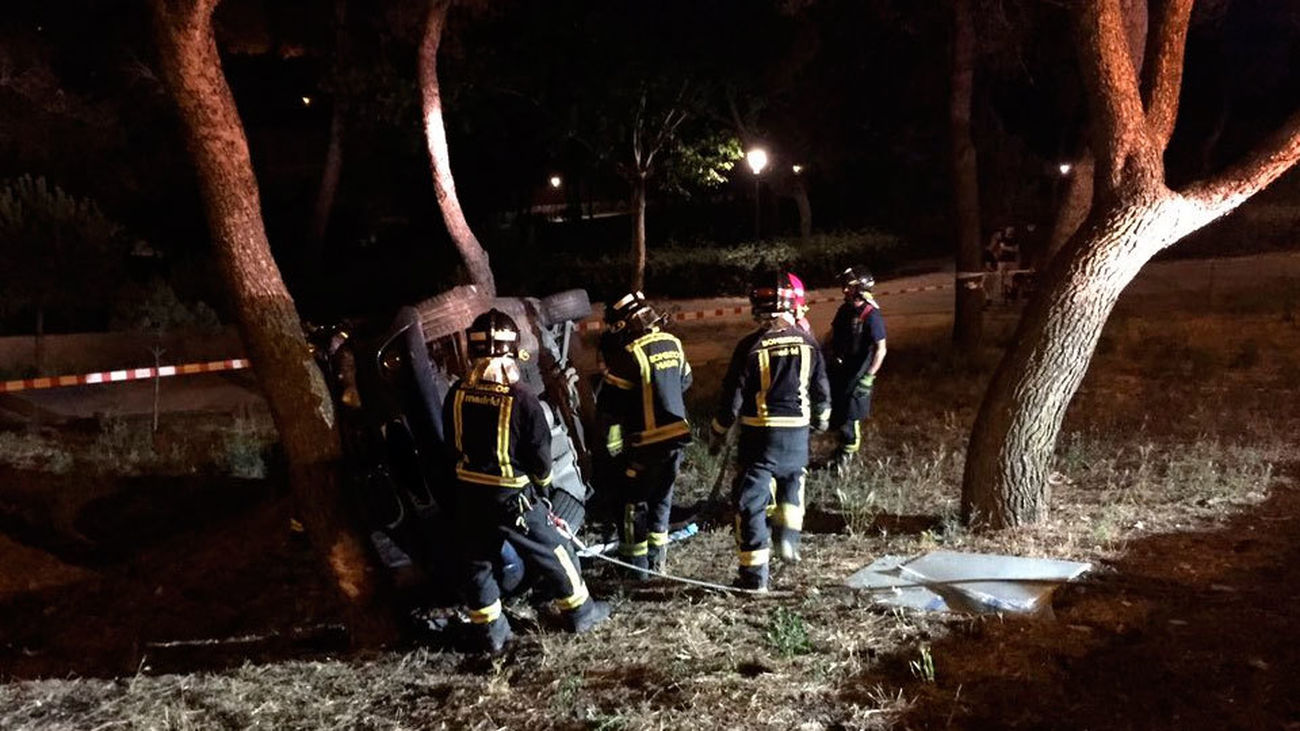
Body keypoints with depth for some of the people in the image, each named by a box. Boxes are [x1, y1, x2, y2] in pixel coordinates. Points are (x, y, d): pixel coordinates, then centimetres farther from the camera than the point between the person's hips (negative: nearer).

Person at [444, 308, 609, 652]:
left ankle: (489, 631, 28)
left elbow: (453, 444, 6)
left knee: (476, 560, 19)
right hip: (512, 495, -4)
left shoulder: (457, 394, -6)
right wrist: (541, 479, 12)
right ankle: (578, 611, 30)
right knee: (553, 552, 15)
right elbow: (540, 454, -10)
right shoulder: (521, 399, -19)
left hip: (467, 492, 4)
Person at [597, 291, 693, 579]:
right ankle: (657, 558, 28)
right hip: (678, 434, 7)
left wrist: (613, 445, -1)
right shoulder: (672, 343, 3)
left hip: (648, 442, -7)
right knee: (662, 496, 19)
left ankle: (636, 563, 15)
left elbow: (610, 404, -13)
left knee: (634, 500, 8)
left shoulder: (629, 354, -18)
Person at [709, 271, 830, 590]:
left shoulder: (750, 346, -13)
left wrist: (717, 434, 5)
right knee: (792, 480, 33)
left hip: (759, 434, -4)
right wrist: (821, 419, 28)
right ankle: (789, 537, 24)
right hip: (797, 432, 4)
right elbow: (821, 390, 8)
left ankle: (754, 574, 5)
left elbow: (733, 396, -9)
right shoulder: (807, 343, -1)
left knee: (751, 501, 3)